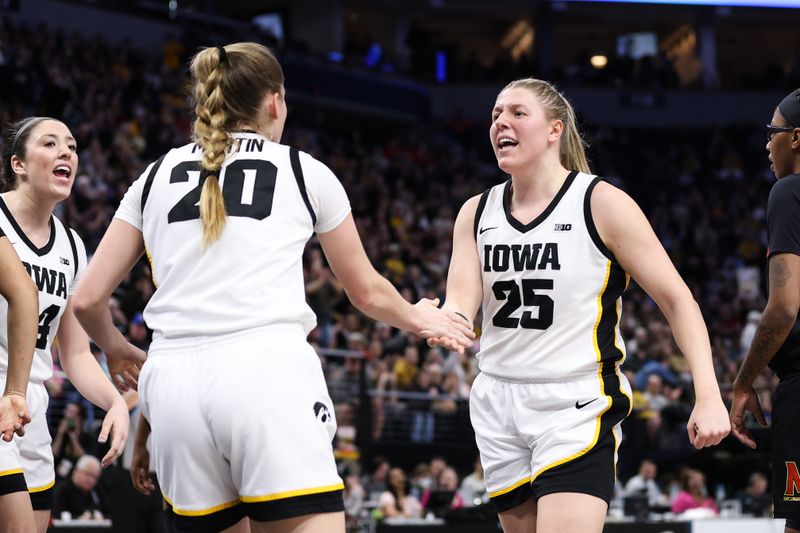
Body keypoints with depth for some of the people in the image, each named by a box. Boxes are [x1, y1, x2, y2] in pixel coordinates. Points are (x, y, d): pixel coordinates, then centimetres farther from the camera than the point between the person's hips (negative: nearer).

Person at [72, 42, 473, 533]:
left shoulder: (158, 175, 19)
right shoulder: (306, 172, 14)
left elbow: (89, 299, 15)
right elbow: (367, 292, 24)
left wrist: (117, 349, 36)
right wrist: (419, 317, 45)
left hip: (174, 378, 4)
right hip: (267, 370, -3)